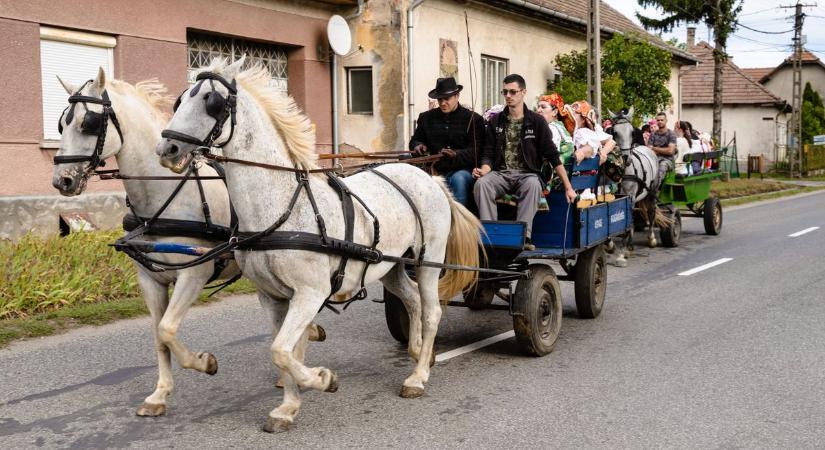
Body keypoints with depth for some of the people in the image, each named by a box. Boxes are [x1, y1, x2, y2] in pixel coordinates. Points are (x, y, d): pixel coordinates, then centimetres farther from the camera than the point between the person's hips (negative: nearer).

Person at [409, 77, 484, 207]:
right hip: (436, 170, 3)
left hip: (462, 170, -3)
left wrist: (456, 155, -25)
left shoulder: (473, 119, 5)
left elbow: (475, 151, -4)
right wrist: (418, 146, 2)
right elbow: (415, 140, 29)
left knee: (458, 179, -38)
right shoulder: (426, 117, 18)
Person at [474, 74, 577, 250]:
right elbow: (489, 154, 12)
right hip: (501, 173, 2)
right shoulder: (496, 121, 12)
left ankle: (523, 235, -38)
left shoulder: (536, 121, 4)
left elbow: (553, 156, 3)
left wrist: (568, 187, -1)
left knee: (533, 185, -38)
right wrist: (484, 170, -13)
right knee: (481, 183, -31)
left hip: (527, 173, -2)